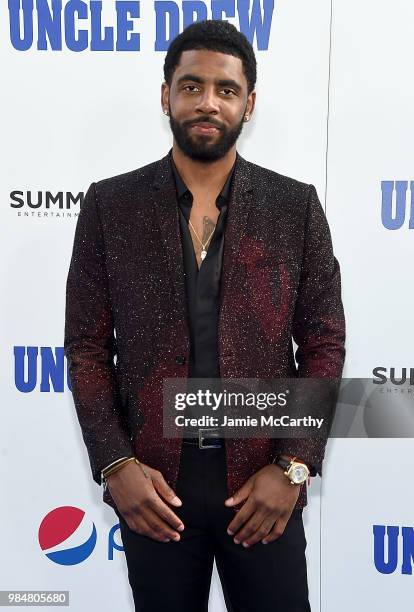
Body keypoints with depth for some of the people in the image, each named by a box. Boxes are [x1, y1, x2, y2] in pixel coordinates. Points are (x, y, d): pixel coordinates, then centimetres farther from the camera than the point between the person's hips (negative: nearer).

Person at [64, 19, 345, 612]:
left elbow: (324, 343, 0)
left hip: (264, 478, 0)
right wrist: (115, 464, -9)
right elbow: (87, 346, 0)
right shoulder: (111, 204, -1)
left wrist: (293, 466, -9)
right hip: (153, 482, 1)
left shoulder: (295, 206, -1)